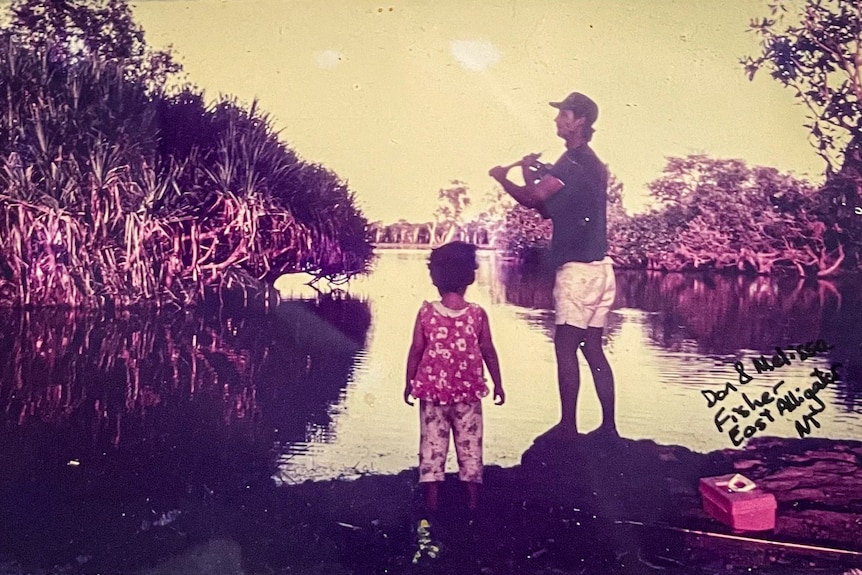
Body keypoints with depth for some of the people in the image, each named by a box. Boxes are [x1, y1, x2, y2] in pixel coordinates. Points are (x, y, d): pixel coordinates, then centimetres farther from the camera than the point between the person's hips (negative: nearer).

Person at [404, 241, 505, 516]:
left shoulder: (426, 312, -9)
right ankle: (472, 497, 16)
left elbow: (416, 350, -6)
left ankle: (431, 497, 11)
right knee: (470, 443, 12)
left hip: (432, 390, 0)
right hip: (467, 392, 0)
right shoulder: (477, 314, -8)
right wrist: (497, 384, 9)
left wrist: (409, 382, 7)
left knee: (432, 442, 9)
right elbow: (488, 352, -3)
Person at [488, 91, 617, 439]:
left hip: (577, 267, -10)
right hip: (597, 267, 10)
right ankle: (608, 426, 14)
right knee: (592, 348, 11)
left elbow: (532, 200, -19)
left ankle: (568, 426, -1)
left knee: (565, 346, -5)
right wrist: (530, 175, 12)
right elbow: (546, 209, 22)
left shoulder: (574, 162, -11)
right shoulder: (590, 163, 20)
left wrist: (502, 177, -2)